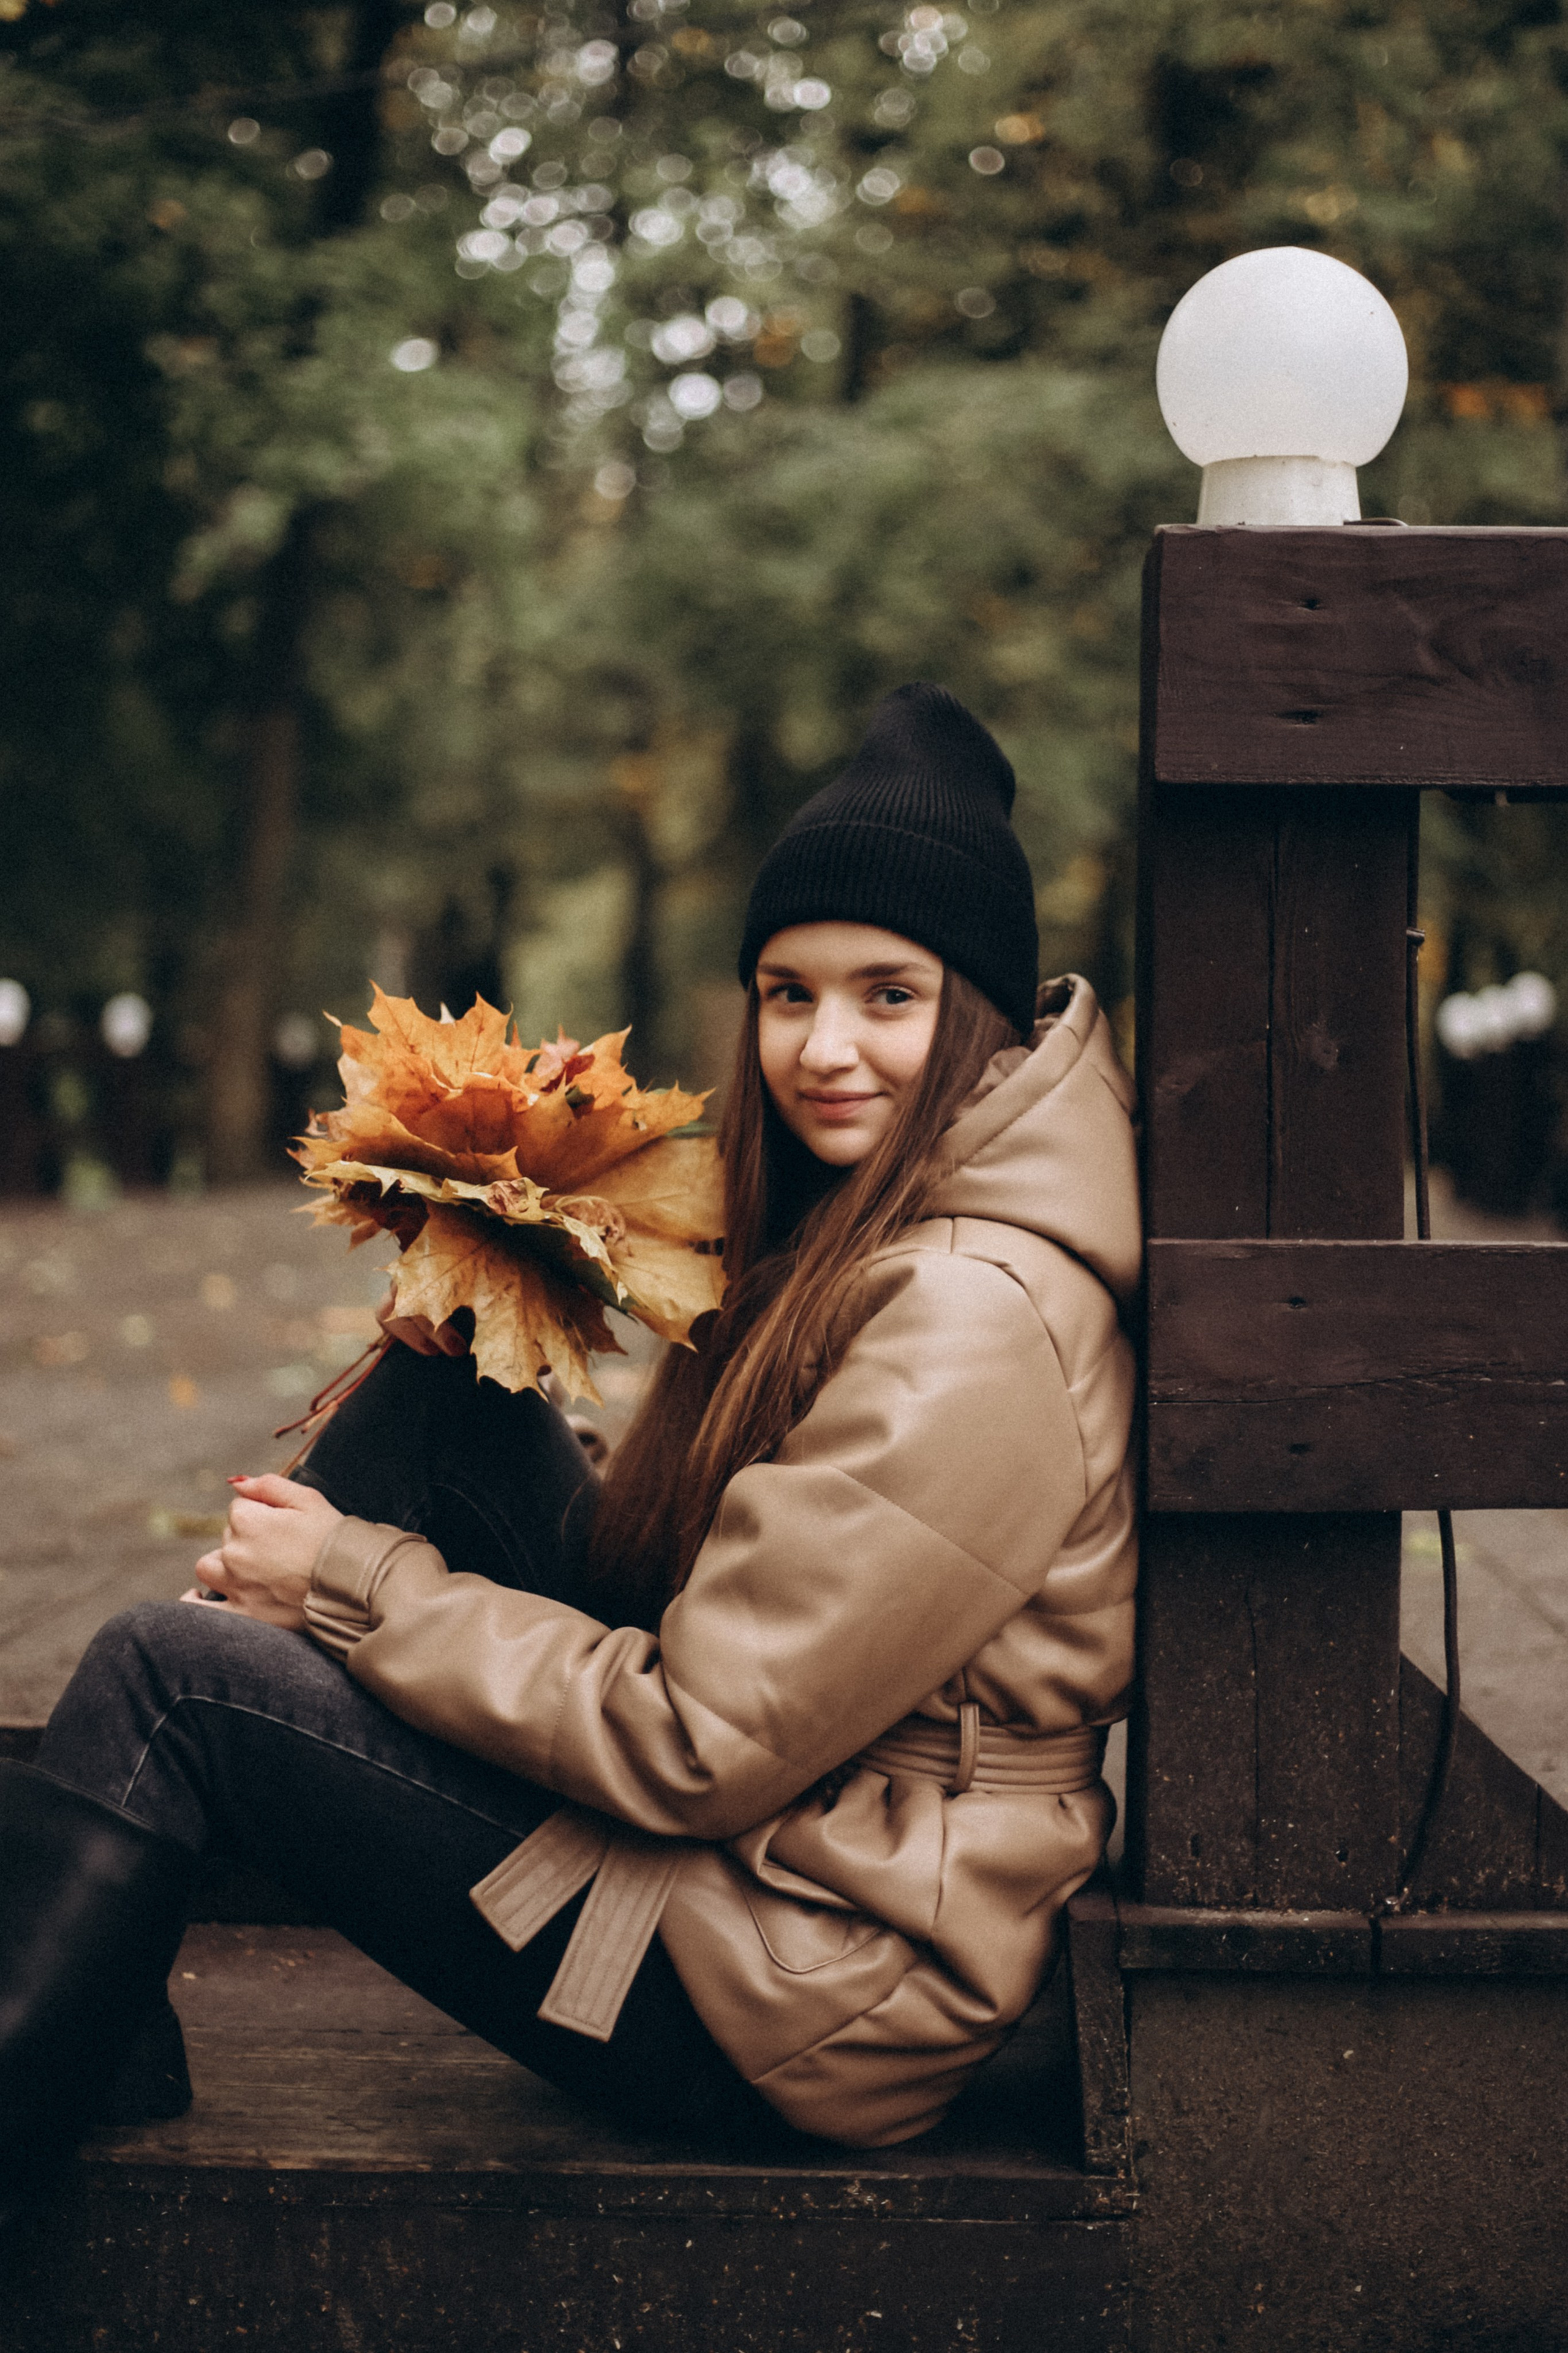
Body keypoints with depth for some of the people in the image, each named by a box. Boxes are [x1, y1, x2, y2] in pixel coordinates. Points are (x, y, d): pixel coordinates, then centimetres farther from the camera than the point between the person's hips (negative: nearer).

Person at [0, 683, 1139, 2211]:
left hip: (814, 1983, -10)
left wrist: (362, 1585, -12)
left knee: (173, 1675, -13)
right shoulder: (865, 1225, 6)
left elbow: (701, 1746, -23)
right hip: (770, 1836, 10)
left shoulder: (973, 1323, -24)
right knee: (441, 1397, 6)